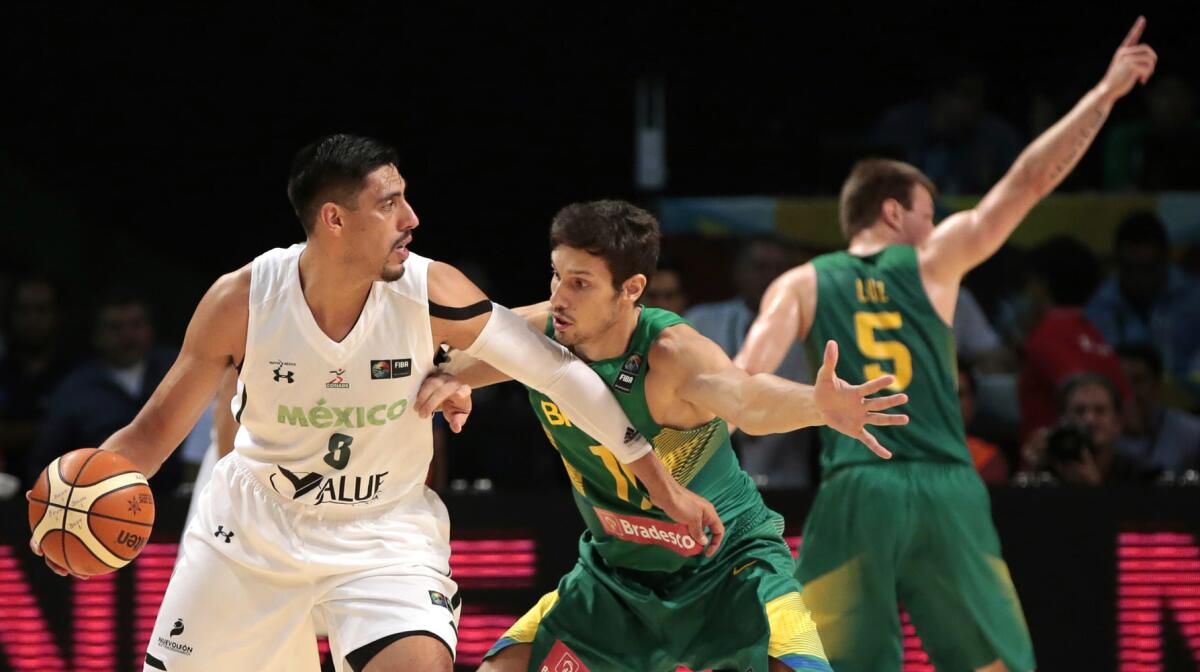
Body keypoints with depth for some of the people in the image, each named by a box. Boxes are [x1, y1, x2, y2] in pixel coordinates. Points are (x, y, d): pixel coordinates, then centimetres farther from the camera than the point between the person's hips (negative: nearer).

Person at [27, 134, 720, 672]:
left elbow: (558, 371, -12)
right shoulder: (242, 302, -19)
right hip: (253, 528, 1)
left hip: (383, 531, -1)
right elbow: (158, 430, -11)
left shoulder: (430, 293, -20)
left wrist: (663, 485, -9)